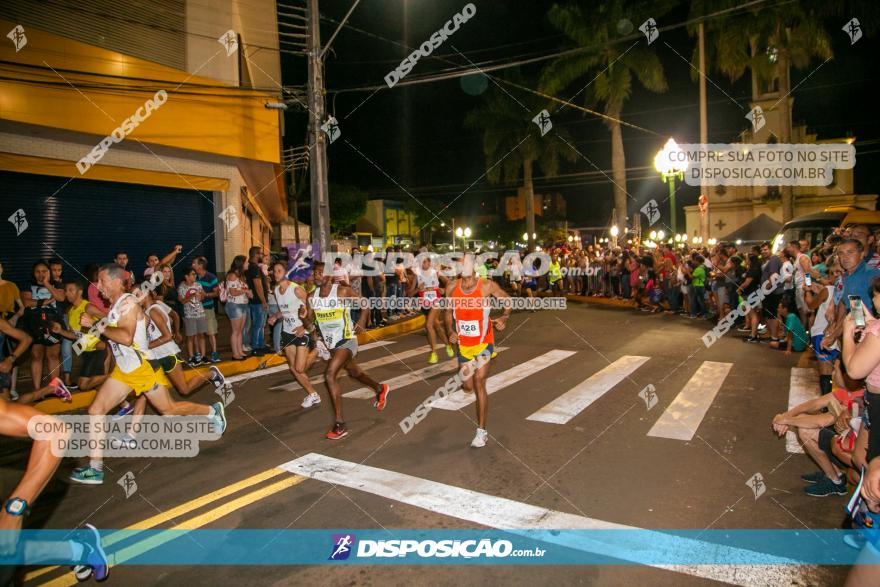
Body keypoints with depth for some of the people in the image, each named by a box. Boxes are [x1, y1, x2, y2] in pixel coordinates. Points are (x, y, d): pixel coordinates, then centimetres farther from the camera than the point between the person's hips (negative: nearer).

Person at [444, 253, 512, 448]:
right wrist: (450, 331, -8)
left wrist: (504, 317, -16)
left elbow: (507, 300, 1)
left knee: (479, 383, -13)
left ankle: (481, 431, -1)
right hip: (463, 344, 4)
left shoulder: (487, 286, -15)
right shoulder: (452, 287, -6)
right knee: (468, 386, 13)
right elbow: (449, 312, 8)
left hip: (484, 343, -4)